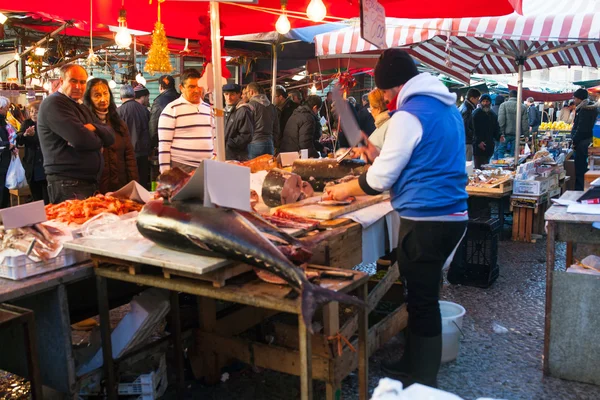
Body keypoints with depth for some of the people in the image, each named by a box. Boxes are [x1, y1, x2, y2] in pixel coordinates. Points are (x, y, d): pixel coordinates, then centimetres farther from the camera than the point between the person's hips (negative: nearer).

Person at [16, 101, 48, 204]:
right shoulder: (27, 123, 9)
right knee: (36, 200, 10)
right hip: (32, 169, 3)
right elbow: (19, 141, -3)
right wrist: (25, 134, -26)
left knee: (47, 202, -3)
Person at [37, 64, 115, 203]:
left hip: (90, 183, 9)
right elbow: (80, 139, -21)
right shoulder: (53, 104, -8)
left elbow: (110, 136, 12)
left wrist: (94, 128, -10)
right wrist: (97, 140, 1)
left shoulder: (82, 109, 23)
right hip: (68, 185, -9)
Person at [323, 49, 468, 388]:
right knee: (424, 295, 18)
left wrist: (345, 190, 4)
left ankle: (423, 381, 14)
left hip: (426, 219, -9)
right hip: (452, 214, 9)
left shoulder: (410, 113, -14)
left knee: (422, 300, 2)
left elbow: (381, 177, -13)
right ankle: (414, 364, 31)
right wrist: (379, 156, 22)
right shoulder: (448, 108, 14)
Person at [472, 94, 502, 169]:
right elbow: (473, 129, -11)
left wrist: (499, 137, 3)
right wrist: (478, 142, -21)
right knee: (479, 167, -9)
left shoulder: (492, 114, 17)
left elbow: (496, 129, 23)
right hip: (478, 146, -7)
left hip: (489, 147, 7)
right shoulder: (476, 113, -5)